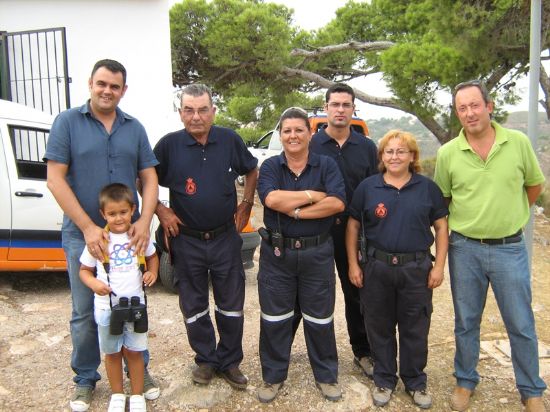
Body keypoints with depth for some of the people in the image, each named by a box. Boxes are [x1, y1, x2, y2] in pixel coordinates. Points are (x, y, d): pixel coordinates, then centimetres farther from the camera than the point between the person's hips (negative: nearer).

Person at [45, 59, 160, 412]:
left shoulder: (134, 128, 6)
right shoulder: (68, 122, -2)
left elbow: (149, 178, 5)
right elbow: (55, 179, -9)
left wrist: (145, 220, -12)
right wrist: (88, 227, -16)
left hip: (129, 235, 2)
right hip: (82, 236, -2)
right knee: (86, 314, 10)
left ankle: (139, 370, 31)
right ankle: (86, 379, 29)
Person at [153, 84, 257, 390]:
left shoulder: (230, 140, -3)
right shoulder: (169, 144, -6)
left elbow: (252, 170, 13)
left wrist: (247, 204, 5)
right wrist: (161, 210, -6)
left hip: (226, 238, 1)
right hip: (187, 241, 0)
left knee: (232, 304, 10)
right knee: (194, 307, 12)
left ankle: (230, 361, 28)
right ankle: (205, 359, 32)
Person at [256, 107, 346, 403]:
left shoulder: (326, 165, -1)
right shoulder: (270, 166, 1)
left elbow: (337, 203, -17)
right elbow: (271, 199, -19)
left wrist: (295, 211, -19)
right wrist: (313, 194, -16)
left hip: (317, 253, 0)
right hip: (276, 253, 1)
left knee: (320, 319, 12)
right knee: (274, 319, 12)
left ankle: (326, 376, 32)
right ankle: (273, 376, 30)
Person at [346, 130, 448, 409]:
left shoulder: (428, 188, 2)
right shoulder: (367, 187, 1)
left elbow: (441, 227, 4)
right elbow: (353, 226, 4)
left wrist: (439, 266, -2)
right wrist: (353, 264, -1)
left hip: (417, 269, 0)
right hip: (376, 268, 0)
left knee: (415, 329, 11)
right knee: (380, 327, 12)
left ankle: (416, 382, 31)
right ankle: (384, 380, 31)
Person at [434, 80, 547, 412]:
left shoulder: (519, 142, -4)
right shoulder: (448, 153, -4)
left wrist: (510, 215, 9)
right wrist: (463, 223, 3)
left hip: (510, 248, 0)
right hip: (464, 249, 0)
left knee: (522, 325, 11)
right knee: (466, 322, 14)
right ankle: (466, 382, 33)